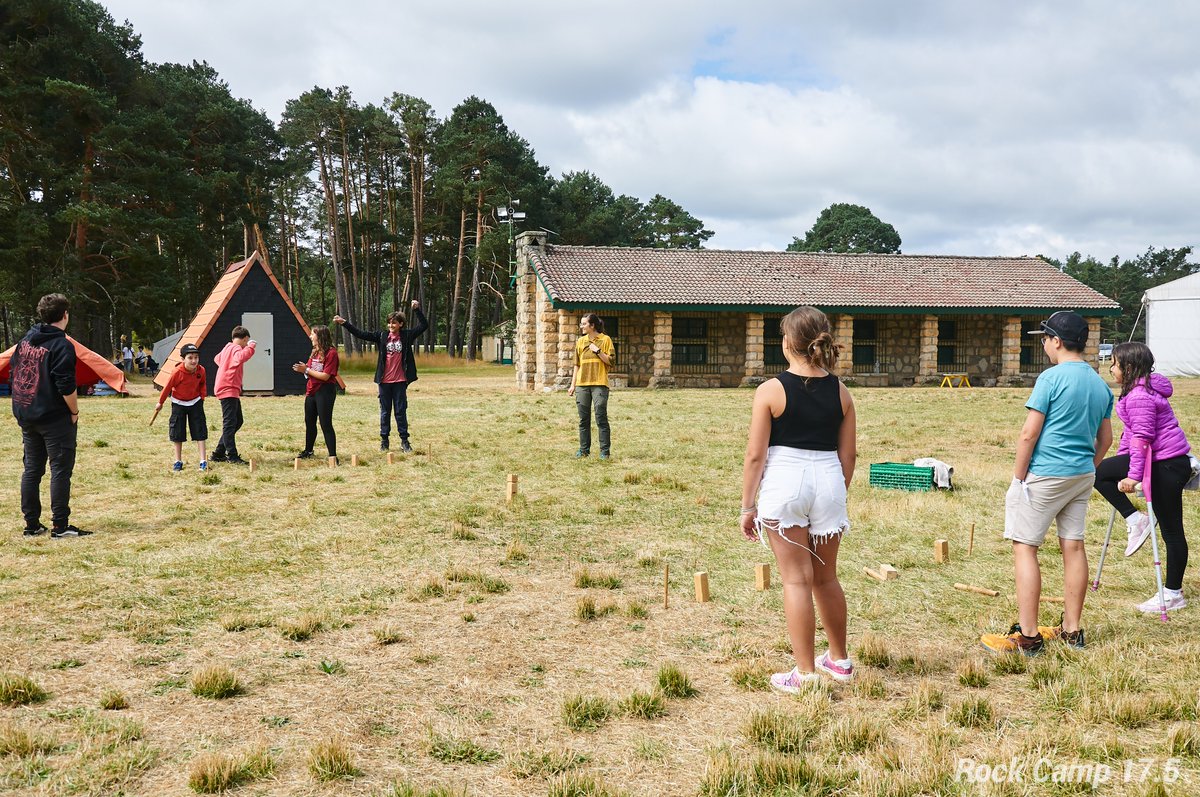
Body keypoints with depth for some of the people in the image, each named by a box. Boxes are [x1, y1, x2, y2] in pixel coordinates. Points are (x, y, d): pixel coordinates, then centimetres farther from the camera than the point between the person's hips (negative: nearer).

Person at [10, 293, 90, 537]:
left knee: (32, 469, 13)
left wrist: (24, 408, 19)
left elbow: (13, 375, 14)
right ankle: (60, 526, 0)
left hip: (26, 416, 8)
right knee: (61, 470, -2)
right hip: (55, 418, -8)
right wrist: (75, 412, -7)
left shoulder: (26, 340, 8)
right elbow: (66, 387, -21)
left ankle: (31, 524, 18)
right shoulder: (61, 345, -15)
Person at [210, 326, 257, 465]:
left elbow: (217, 358, 39)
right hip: (229, 390, -10)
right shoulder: (237, 348, -12)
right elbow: (240, 357, -37)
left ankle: (219, 453, 18)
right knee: (230, 423, -11)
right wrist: (251, 347, -26)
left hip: (227, 389, 10)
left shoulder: (227, 348, 17)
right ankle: (232, 456, -14)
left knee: (237, 421, 15)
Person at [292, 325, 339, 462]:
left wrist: (307, 370, -17)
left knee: (326, 424, -8)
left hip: (324, 392, -9)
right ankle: (308, 451, 33)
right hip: (311, 391, 9)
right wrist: (303, 369, -7)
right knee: (309, 422, 18)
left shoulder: (331, 353, -15)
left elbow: (325, 376, -20)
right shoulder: (315, 351, 11)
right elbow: (311, 371, 13)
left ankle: (333, 455, -4)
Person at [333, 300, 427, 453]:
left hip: (400, 381, -1)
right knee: (385, 411, 9)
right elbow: (361, 334, 2)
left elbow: (424, 326, -2)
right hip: (385, 380, 1)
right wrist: (344, 323, -4)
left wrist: (417, 310, -12)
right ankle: (384, 440, 18)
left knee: (401, 411, 4)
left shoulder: (406, 336, 1)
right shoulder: (382, 336, 3)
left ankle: (404, 441, 11)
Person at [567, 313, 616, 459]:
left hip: (599, 384, -4)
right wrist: (573, 385, 12)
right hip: (582, 384, 4)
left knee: (601, 418, -5)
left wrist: (597, 351, -13)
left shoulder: (605, 340, 0)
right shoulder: (580, 341, 12)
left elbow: (611, 361, -3)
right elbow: (577, 365, 16)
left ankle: (605, 451, 1)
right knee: (584, 419, 7)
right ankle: (584, 449, 15)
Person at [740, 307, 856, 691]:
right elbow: (848, 454, 8)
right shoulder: (840, 392, 4)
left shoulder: (771, 391, -8)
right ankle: (839, 660, 34)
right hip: (829, 482, 4)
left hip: (784, 483, -4)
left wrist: (747, 506, 0)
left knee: (796, 579, 3)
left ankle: (805, 673, 7)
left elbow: (755, 455, -8)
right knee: (826, 577, 20)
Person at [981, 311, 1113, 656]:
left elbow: (1029, 434, -16)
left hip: (1043, 475, -8)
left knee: (1024, 548, -3)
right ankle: (1072, 630, 20)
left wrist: (1018, 477, -8)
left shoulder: (1051, 378, -13)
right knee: (1073, 547, 12)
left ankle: (1028, 637, -4)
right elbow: (1105, 439, 16)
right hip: (1083, 476, 8)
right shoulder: (1100, 384, 10)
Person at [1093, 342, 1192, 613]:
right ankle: (1135, 521, 4)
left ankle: (1173, 593, 5)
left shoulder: (1139, 396, -20)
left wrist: (1133, 475, -26)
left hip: (1168, 465, -11)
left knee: (1171, 529, -2)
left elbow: (1142, 437, -25)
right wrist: (1121, 458, 28)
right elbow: (1133, 432, 21)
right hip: (1162, 460, 11)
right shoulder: (1137, 390, 12)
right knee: (1100, 471, 7)